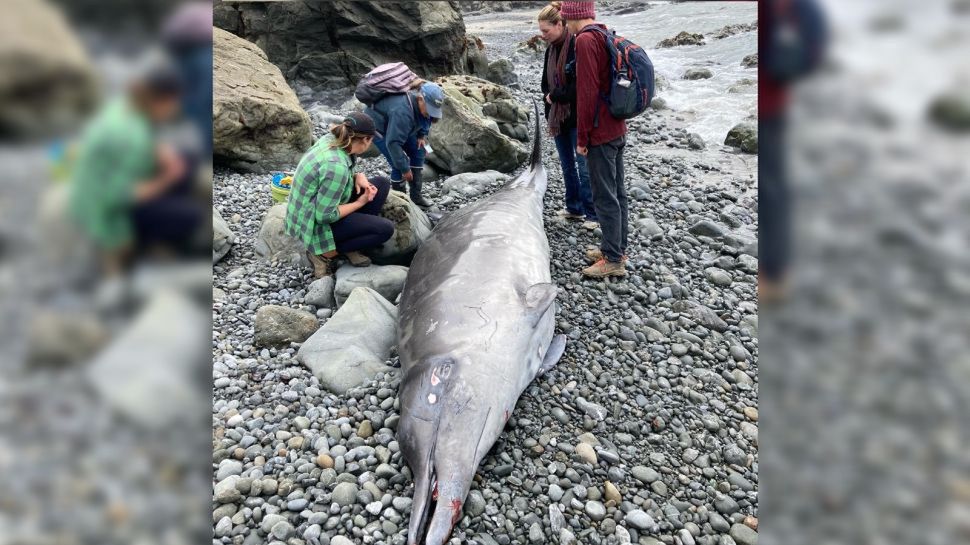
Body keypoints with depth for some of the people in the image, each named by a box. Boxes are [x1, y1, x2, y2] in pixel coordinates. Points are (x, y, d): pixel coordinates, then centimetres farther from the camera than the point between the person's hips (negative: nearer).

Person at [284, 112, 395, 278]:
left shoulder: (330, 140, -6)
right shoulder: (336, 166, -32)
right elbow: (325, 215, -27)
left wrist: (358, 177, -7)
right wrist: (360, 203, -15)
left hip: (315, 206, 9)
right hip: (316, 223, -9)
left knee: (382, 183, 4)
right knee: (386, 229, -15)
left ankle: (350, 247, 4)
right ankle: (326, 252, -5)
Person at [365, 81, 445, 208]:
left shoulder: (423, 103, -18)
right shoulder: (403, 111, -42)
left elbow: (425, 120, 6)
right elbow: (393, 142, -39)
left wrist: (422, 136, -7)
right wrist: (405, 168, -32)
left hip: (398, 128, 8)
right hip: (377, 126, -8)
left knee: (418, 152, 0)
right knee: (399, 165, -17)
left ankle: (416, 196, 6)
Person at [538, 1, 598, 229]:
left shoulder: (578, 46, -15)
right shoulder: (551, 49, 8)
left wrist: (554, 96, -11)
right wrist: (548, 98, -2)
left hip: (577, 117, -8)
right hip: (557, 116, 8)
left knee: (583, 167, -2)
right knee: (567, 165, 15)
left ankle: (591, 213, 8)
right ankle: (574, 208, 27)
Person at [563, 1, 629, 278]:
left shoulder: (585, 40, -15)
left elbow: (587, 92, -20)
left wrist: (582, 137, -15)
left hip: (600, 133, -9)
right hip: (618, 129, 9)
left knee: (604, 197, -3)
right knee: (617, 192, 15)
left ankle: (613, 260, 4)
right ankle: (618, 249, 26)